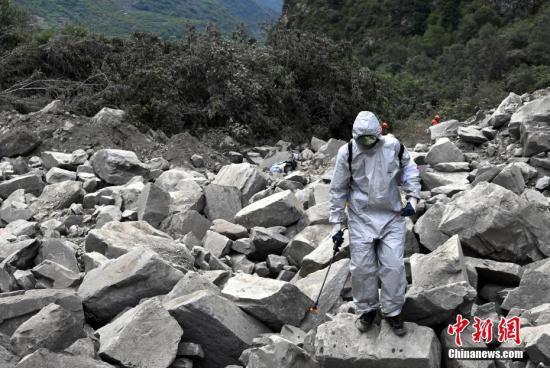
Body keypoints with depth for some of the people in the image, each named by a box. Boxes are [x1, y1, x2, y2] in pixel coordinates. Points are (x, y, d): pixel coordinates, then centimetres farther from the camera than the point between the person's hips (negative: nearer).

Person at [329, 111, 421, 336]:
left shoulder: (393, 146, -8)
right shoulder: (347, 153, -11)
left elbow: (410, 170, 11)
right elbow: (338, 190, -3)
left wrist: (412, 198, 1)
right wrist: (337, 225, -2)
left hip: (392, 216, 1)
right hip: (361, 218, 0)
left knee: (394, 266, -2)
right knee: (361, 267, 2)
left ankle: (392, 312, 19)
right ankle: (367, 310, 25)